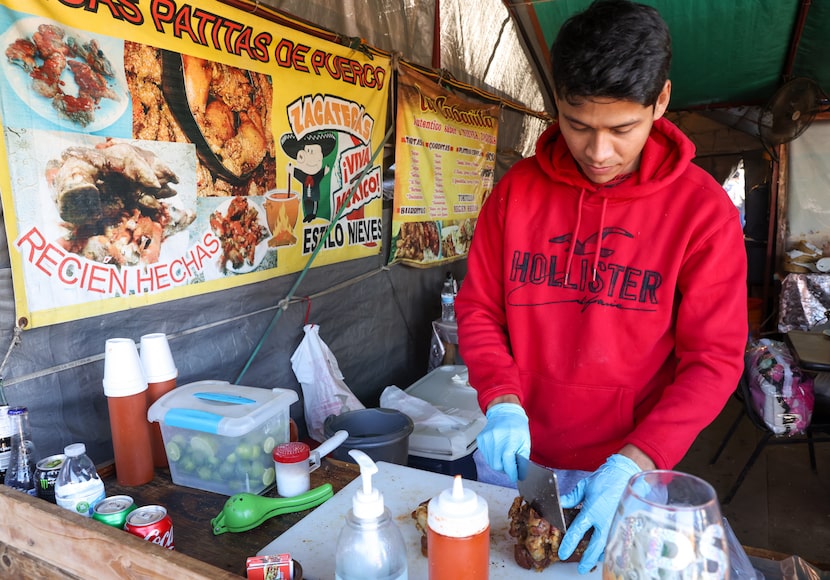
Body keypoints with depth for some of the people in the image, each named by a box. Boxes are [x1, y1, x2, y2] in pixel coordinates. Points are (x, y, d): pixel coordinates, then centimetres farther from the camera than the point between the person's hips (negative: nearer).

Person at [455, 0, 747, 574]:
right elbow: (478, 308, -3)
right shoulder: (517, 190, -7)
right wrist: (501, 401, -17)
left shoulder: (703, 210, -13)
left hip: (633, 466, -2)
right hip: (520, 459, 2)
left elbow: (713, 359, -13)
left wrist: (631, 464, -23)